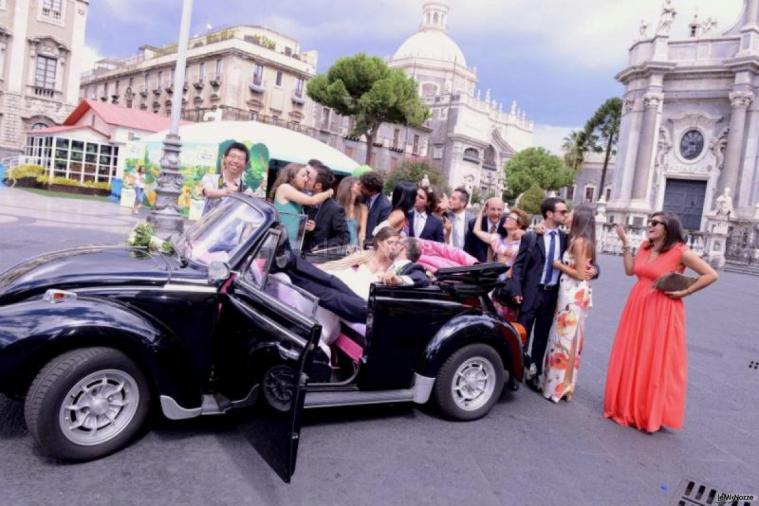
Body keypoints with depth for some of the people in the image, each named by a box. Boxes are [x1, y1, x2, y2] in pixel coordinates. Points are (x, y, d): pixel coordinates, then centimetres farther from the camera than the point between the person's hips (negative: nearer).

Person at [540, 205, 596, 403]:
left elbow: (581, 274, -18)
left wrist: (559, 265, -8)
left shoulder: (579, 241, -15)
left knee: (566, 338, -2)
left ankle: (562, 386, 7)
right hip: (573, 293, 9)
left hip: (574, 294, -9)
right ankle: (563, 382, 22)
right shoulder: (577, 240, 12)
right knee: (568, 338, 13)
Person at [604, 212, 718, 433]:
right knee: (631, 359, 11)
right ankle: (628, 407, 25)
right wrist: (625, 243, 4)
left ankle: (651, 415, 15)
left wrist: (684, 292, -13)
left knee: (656, 362, 1)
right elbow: (630, 270, 6)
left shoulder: (680, 252, -11)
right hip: (637, 308, 6)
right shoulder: (645, 246, 7)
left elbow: (711, 275, -11)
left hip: (662, 313, -6)